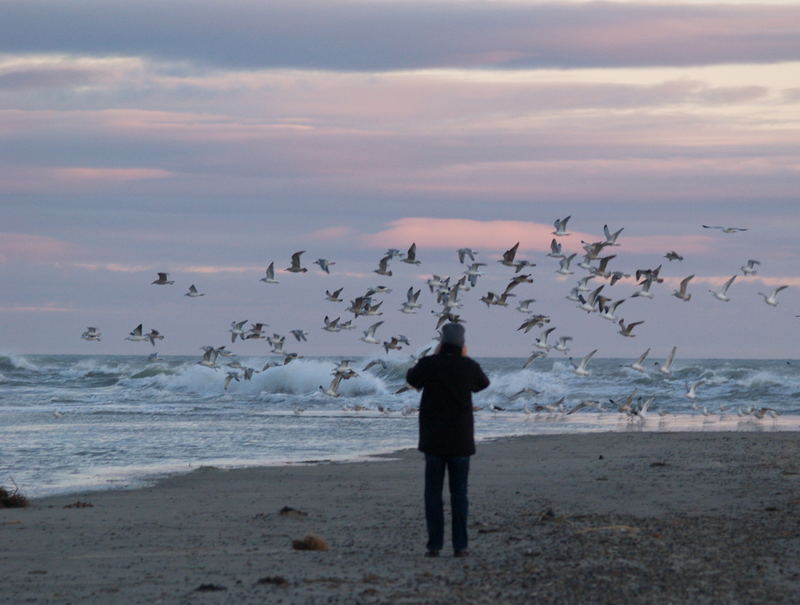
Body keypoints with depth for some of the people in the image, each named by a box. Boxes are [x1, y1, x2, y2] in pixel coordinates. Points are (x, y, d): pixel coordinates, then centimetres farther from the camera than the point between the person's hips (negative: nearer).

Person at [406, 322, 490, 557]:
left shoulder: (429, 364, -8)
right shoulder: (469, 366, -6)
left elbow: (412, 378, 15)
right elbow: (483, 383, 18)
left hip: (433, 440, 0)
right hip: (460, 440, 0)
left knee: (433, 492, 5)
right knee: (459, 493, 5)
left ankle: (434, 544, 0)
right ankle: (459, 545, 2)